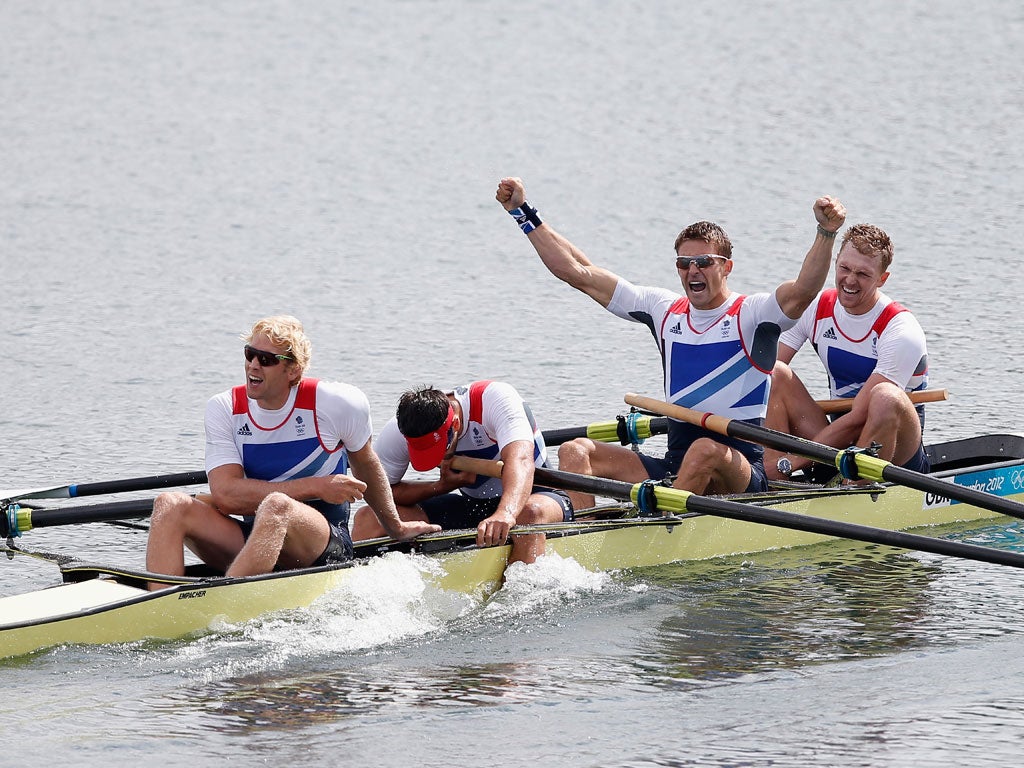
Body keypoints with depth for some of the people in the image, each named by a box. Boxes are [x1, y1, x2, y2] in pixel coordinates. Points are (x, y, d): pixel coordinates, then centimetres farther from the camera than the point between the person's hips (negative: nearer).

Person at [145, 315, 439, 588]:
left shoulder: (335, 403, -5)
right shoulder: (223, 409, -1)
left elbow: (365, 464, 15)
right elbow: (224, 494, -13)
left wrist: (396, 528, 28)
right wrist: (316, 487, -16)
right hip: (252, 537, 3)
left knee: (276, 507, -38)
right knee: (170, 504, -22)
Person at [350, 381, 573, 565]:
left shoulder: (496, 398, -28)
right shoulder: (397, 432, -15)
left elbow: (520, 460, -44)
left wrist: (505, 514, -63)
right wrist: (442, 486, -22)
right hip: (473, 505, 4)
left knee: (531, 513, -43)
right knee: (369, 518, -13)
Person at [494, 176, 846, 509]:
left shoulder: (751, 315, -3)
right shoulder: (665, 310, 12)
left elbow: (803, 290, -24)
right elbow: (578, 273, 14)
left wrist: (826, 234, -41)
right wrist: (523, 212, 13)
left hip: (742, 474, -5)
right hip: (673, 468, 5)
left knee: (706, 451, -39)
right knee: (575, 451, -12)